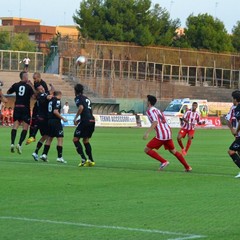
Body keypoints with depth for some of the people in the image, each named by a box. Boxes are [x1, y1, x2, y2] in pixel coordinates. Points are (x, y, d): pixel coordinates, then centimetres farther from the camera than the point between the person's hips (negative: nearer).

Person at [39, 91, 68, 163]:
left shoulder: (51, 100, 12)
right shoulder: (57, 101, -10)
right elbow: (55, 111, -19)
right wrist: (63, 118, -13)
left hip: (49, 121, 8)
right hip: (56, 121, -8)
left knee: (49, 138, 17)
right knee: (60, 139, -5)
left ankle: (44, 154, 15)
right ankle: (59, 157, -9)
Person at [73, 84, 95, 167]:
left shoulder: (78, 98, 0)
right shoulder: (87, 98, 24)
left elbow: (81, 107, -17)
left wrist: (75, 118, -10)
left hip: (85, 121, -8)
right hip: (92, 120, 8)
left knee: (75, 139, -1)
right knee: (86, 140, 19)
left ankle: (84, 159, -12)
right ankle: (91, 160, 12)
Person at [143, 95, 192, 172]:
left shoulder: (150, 111, -5)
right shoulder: (157, 110, 21)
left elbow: (155, 122, -20)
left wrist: (147, 133, -25)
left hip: (161, 136, -8)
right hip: (168, 133, 8)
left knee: (147, 149, -2)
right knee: (173, 151, 22)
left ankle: (164, 161, -10)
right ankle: (187, 167, 21)